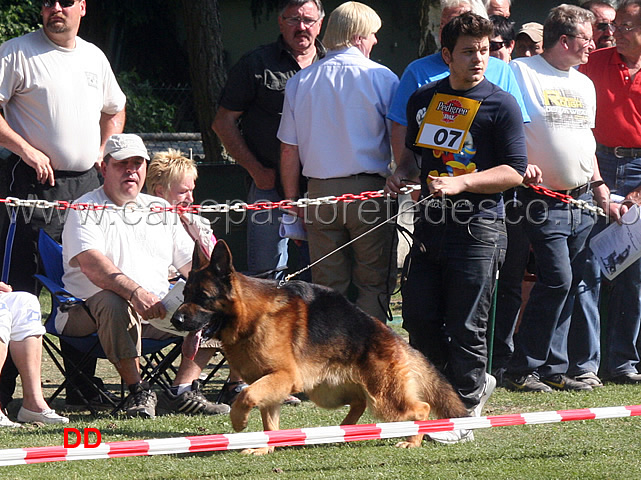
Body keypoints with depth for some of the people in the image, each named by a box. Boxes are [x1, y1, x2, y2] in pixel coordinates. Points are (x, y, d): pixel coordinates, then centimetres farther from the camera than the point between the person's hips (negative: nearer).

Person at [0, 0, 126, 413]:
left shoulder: (94, 56, 16)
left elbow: (115, 110, 30)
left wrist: (102, 153, 15)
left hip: (87, 183, 6)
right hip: (36, 181, -6)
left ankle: (81, 384, 17)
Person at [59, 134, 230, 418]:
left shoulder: (161, 209, 20)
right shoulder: (85, 210, -1)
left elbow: (191, 264, 17)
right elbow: (91, 264, -20)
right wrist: (136, 292, -36)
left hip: (159, 309, 6)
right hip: (90, 309, -6)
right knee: (114, 304, -39)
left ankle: (186, 392, -18)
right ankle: (138, 391, -30)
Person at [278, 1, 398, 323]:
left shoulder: (300, 81, 6)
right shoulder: (381, 78, -3)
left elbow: (289, 151, 7)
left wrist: (292, 201, 14)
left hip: (320, 192, 3)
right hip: (369, 189, -3)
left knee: (326, 287, 8)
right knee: (373, 284, 4)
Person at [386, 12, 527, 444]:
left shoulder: (501, 105, -5)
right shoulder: (424, 99, 11)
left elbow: (515, 171, -8)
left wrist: (460, 183, -18)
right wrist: (403, 173, 5)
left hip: (479, 229, -6)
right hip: (431, 225, 6)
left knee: (466, 326, -3)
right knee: (419, 316, 6)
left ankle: (464, 412, 8)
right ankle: (474, 384, 26)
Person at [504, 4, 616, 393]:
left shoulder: (584, 84, 19)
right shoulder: (521, 73, -5)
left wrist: (597, 183, 18)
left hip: (582, 201, 7)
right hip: (545, 203, -7)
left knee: (570, 286, 6)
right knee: (557, 280, -15)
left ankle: (553, 369, 12)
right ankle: (523, 370, -7)